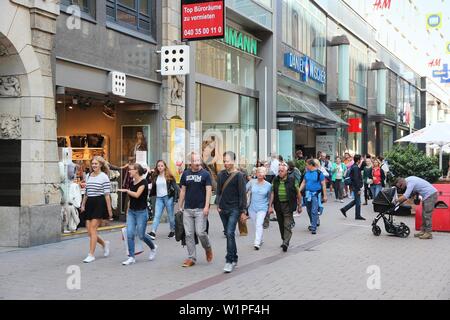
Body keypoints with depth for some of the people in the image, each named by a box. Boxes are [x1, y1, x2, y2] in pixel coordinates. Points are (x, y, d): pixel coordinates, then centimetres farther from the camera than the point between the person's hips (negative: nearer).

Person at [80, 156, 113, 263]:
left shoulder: (104, 177, -5)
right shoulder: (88, 176, 13)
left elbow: (107, 195, -8)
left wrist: (109, 210, -9)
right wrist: (83, 204, 15)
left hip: (99, 203, -6)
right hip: (89, 203, 6)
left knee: (92, 229, -9)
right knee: (89, 231, 3)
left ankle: (91, 255, -2)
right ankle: (104, 244, 29)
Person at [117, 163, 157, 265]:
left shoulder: (143, 182, -11)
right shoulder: (132, 182, 10)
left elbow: (137, 195, -23)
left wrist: (126, 191, -15)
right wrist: (128, 210, 16)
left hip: (141, 212, -6)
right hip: (131, 211, 6)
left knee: (141, 235, 1)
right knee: (130, 234, -3)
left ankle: (153, 248, 28)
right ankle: (131, 257, 3)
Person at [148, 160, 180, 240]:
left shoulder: (169, 176, -3)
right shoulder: (155, 177, 7)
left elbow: (175, 186, -4)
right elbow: (153, 188, 13)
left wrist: (176, 197, -9)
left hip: (168, 197, -3)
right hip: (159, 198, 3)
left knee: (171, 215, 7)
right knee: (157, 215, -8)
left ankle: (173, 231, 23)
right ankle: (153, 232, -16)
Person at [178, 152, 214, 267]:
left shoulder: (205, 174, -2)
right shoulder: (186, 174, 9)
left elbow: (208, 190, -6)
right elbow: (183, 191, 14)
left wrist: (206, 206, -15)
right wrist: (180, 206, 11)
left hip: (200, 209, -4)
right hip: (187, 209, 4)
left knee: (200, 232, -9)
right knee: (189, 234, 2)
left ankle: (208, 248, 21)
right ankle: (192, 258, 10)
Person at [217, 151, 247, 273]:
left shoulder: (239, 175, -6)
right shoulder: (221, 174, 9)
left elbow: (242, 194, -6)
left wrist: (243, 211, -8)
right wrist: (218, 205, 5)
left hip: (234, 209, -5)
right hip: (223, 209, 6)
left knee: (230, 233, -14)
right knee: (228, 234, 11)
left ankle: (229, 261, -11)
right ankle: (234, 258, 21)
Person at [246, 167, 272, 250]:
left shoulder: (268, 185, -1)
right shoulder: (251, 182, -1)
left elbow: (269, 198, 11)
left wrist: (270, 207, 13)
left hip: (262, 208, -2)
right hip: (252, 208, 2)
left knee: (259, 224, -17)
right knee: (256, 225, 12)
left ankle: (257, 243, -19)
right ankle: (260, 240, 31)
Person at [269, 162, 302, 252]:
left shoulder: (292, 180, -5)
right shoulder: (275, 180, 5)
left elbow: (298, 193, 2)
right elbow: (272, 193, 7)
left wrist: (299, 205, 4)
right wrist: (270, 206, 1)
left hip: (288, 205, -4)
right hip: (278, 206, 4)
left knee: (287, 225, -12)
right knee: (281, 225, 13)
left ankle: (286, 243, -17)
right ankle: (284, 240, 27)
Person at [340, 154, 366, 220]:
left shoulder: (353, 166, 11)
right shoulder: (356, 167, -19)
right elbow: (356, 179, -22)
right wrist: (358, 189, -21)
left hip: (354, 187, 10)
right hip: (356, 187, -10)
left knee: (356, 200, 18)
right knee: (358, 201, 1)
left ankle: (344, 209, 16)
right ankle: (358, 215, 11)